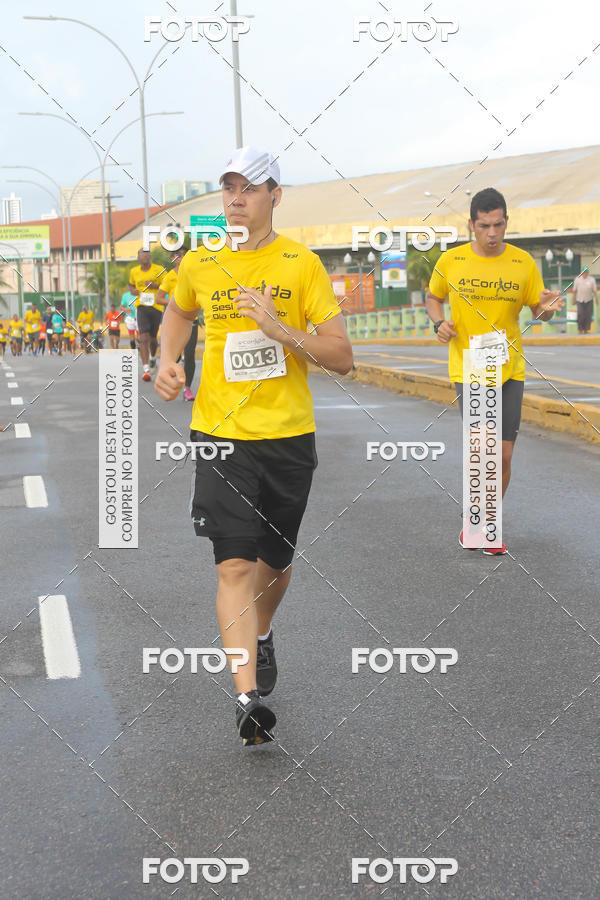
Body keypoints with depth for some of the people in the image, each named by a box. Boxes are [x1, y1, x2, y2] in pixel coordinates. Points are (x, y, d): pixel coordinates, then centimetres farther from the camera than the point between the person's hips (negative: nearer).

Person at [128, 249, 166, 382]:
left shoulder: (159, 270, -2)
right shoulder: (134, 271, 7)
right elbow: (131, 285, 25)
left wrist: (156, 286, -17)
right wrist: (132, 290, 2)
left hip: (156, 307, 0)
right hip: (142, 307, 0)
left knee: (153, 338, 13)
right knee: (144, 338, -14)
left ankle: (153, 357, 46)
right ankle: (146, 370, -17)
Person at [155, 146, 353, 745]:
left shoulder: (302, 264, -4)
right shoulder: (198, 264, 3)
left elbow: (342, 358, -7)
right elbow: (178, 312, 27)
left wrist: (280, 329, -21)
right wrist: (168, 360, 8)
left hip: (289, 436, 0)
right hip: (220, 434, 0)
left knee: (274, 561, 16)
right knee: (235, 566, -13)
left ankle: (261, 635, 47)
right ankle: (249, 697, -14)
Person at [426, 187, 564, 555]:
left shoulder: (523, 262, 0)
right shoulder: (451, 261, -2)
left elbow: (538, 309, 8)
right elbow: (433, 297, 14)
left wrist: (549, 306, -16)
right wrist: (440, 322, -6)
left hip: (510, 370, 2)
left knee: (504, 456, 5)